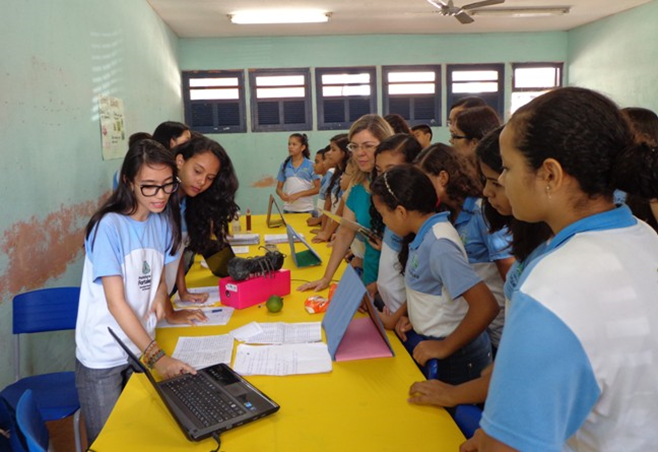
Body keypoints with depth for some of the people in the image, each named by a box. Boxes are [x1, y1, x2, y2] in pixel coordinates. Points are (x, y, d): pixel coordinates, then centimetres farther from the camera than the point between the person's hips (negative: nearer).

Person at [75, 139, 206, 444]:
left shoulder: (162, 221, -1)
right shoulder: (109, 226, -20)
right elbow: (116, 302, -23)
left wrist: (168, 312, -2)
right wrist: (158, 356, -28)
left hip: (142, 347, 5)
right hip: (103, 358, -5)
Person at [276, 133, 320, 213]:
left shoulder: (310, 165, -2)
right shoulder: (284, 165, 7)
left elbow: (318, 188, -5)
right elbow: (279, 188, 11)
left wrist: (299, 194, -15)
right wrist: (281, 194, -13)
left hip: (306, 210, -3)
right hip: (288, 209, 3)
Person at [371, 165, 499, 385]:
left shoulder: (438, 244, -26)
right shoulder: (426, 235, 0)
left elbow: (485, 306, -31)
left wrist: (445, 347, -22)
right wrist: (411, 315, 2)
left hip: (454, 358, -8)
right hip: (431, 342, 8)